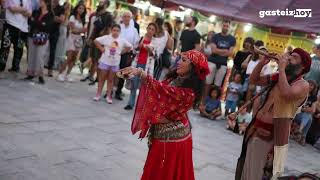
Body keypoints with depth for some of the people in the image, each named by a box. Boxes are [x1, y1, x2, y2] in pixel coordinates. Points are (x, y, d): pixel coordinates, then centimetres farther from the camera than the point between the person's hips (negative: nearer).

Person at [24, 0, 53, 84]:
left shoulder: (50, 15, 0)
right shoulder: (35, 12, 14)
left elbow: (47, 26, -12)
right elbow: (30, 22, 7)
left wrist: (35, 22, -8)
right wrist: (40, 24, -9)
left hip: (43, 38, -4)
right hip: (32, 36, 4)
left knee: (40, 56, -10)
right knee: (31, 55, 2)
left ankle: (40, 76, -3)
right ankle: (31, 74, 10)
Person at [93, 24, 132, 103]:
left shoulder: (122, 40, -1)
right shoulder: (106, 38, -7)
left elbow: (129, 46, 8)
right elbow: (96, 41, -4)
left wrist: (122, 51, 0)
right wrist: (101, 49, -8)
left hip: (115, 63, 2)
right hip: (105, 61, -2)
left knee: (111, 80, 9)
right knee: (102, 78, 7)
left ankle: (108, 96, 15)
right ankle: (98, 94, 15)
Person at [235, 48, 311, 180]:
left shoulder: (303, 85, -12)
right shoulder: (277, 77, 9)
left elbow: (286, 94, -32)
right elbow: (253, 80, 13)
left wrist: (282, 68, -22)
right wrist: (262, 62, -1)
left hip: (271, 137, -7)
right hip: (255, 132, 7)